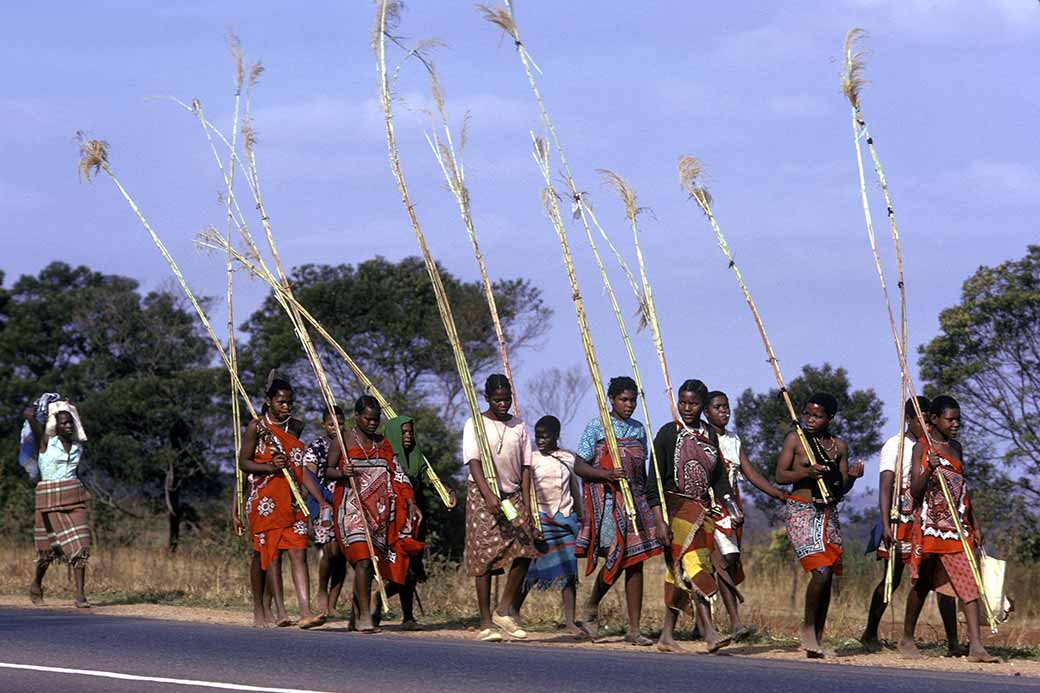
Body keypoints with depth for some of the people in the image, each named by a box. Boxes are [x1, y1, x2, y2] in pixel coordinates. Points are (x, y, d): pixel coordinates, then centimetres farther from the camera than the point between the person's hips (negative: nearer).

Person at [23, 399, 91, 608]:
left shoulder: (78, 447, 10)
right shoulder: (46, 441, -4)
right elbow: (28, 414, -14)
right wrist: (32, 411, 3)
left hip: (74, 498, 4)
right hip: (50, 499, -4)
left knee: (79, 545, -8)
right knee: (49, 546, 3)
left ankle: (80, 595, -10)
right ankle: (36, 585, 30)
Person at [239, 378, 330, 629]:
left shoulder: (294, 427, 15)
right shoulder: (257, 427, 0)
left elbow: (302, 469, 14)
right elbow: (243, 462, -2)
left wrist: (321, 500, 7)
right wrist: (270, 467, -20)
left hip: (293, 501, 4)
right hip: (265, 501, -4)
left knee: (299, 553, -8)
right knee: (264, 555, 0)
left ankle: (305, 612, -16)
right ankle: (259, 610, 8)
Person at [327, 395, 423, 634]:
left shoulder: (383, 444, 16)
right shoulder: (342, 442, 3)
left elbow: (397, 475, 15)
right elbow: (327, 471, 2)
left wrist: (411, 503, 6)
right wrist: (342, 473, -21)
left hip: (381, 511, 5)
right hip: (353, 509, -5)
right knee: (363, 559, -18)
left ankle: (358, 610, 18)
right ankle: (364, 616, -16)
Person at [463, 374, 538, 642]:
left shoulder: (519, 426, 11)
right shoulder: (475, 424, -2)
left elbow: (525, 467, 10)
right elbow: (474, 461, -12)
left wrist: (526, 503, -1)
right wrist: (488, 495, -26)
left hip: (512, 494, 4)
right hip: (482, 494, -4)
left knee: (524, 547, -12)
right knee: (484, 556, -6)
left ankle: (505, 609, 1)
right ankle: (486, 622, -4)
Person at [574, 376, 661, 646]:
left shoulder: (639, 429, 14)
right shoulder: (597, 427, -2)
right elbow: (579, 466, -6)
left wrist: (647, 500, 14)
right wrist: (607, 474, -21)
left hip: (634, 499, 5)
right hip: (606, 499, -5)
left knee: (636, 561, 0)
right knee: (617, 555, -14)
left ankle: (634, 629, 1)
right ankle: (591, 606, 13)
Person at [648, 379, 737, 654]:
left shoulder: (709, 434, 12)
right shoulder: (668, 434, -4)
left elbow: (718, 476, 17)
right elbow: (654, 482, -7)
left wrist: (732, 508, 5)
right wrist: (660, 521, -14)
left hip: (704, 512, 5)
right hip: (677, 509, -5)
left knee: (679, 572, 7)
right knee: (693, 568, -16)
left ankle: (667, 635, 13)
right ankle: (709, 633, -24)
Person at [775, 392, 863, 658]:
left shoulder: (839, 446, 12)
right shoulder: (796, 439, 1)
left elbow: (841, 489, 15)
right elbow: (780, 475, -3)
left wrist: (851, 476, -7)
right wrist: (806, 472, -20)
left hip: (829, 514, 5)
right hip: (802, 512, -5)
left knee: (827, 576, 3)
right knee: (821, 570, -19)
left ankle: (818, 636, 11)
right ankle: (808, 628, -4)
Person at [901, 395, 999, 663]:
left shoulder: (956, 447, 15)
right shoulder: (922, 447, -4)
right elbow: (915, 492, -9)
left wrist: (975, 525, 18)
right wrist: (928, 470, -28)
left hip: (958, 524, 5)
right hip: (931, 523, -5)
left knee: (968, 584, -8)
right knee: (922, 583, 6)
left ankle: (975, 646, -15)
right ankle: (907, 639, 23)